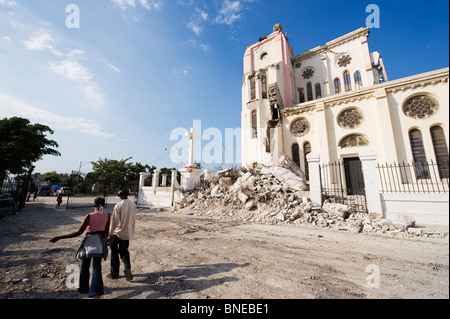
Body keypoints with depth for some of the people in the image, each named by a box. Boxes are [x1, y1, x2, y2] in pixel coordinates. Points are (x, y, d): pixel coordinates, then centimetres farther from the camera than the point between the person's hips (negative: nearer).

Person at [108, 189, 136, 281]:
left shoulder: (118, 205, -20)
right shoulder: (133, 205, -4)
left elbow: (114, 222, -17)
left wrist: (110, 234, -6)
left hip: (117, 233, -4)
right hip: (128, 233, 4)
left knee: (114, 252, 16)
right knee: (124, 251, 20)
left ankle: (114, 273, 26)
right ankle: (127, 267, -2)